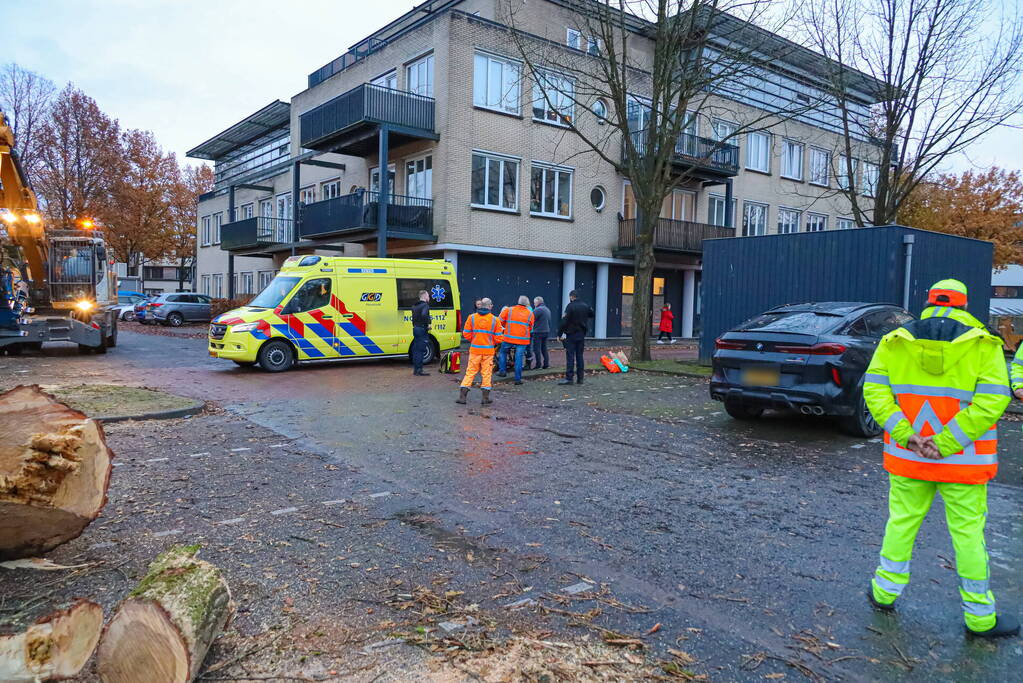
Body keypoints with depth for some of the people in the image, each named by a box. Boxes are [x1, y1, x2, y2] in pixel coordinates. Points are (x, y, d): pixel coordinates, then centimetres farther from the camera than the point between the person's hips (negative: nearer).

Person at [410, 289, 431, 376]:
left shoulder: (415, 306, 16)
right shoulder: (425, 305, -13)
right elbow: (424, 315, -31)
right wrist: (428, 324, -20)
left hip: (415, 329, 9)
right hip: (422, 329, -9)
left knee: (416, 350, 13)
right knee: (420, 350, -6)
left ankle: (415, 369, 19)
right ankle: (419, 370, -4)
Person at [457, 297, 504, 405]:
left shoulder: (472, 317, -3)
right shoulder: (495, 320, -5)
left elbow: (466, 334, -1)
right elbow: (498, 338, -4)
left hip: (475, 349, 1)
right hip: (489, 350, -1)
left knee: (470, 372, 9)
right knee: (486, 373, 8)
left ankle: (462, 396, 6)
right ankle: (486, 398, 13)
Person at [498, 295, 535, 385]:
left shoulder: (509, 310, 1)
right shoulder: (530, 313, 4)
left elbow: (501, 321, 3)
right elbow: (531, 328, 10)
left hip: (509, 338, 0)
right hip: (522, 339, 0)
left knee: (503, 352, 22)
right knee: (519, 358, 4)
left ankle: (502, 371, 17)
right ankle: (518, 379, 4)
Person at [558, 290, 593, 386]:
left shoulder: (570, 306, -12)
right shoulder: (585, 306, 6)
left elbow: (564, 321, -16)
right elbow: (591, 314, 25)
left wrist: (559, 334, -12)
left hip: (571, 335, -6)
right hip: (582, 335, 6)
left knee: (570, 356, -5)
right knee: (580, 356, 10)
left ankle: (569, 378, -8)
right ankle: (580, 378, 11)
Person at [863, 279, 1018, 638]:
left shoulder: (895, 342, 1)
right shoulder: (983, 345, -5)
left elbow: (874, 389, -7)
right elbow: (992, 400, -14)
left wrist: (905, 435, -11)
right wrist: (946, 443, -15)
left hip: (906, 456, 2)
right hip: (963, 462, -2)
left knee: (901, 521, 15)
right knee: (968, 531, 8)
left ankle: (885, 590, 27)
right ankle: (979, 615, 21)